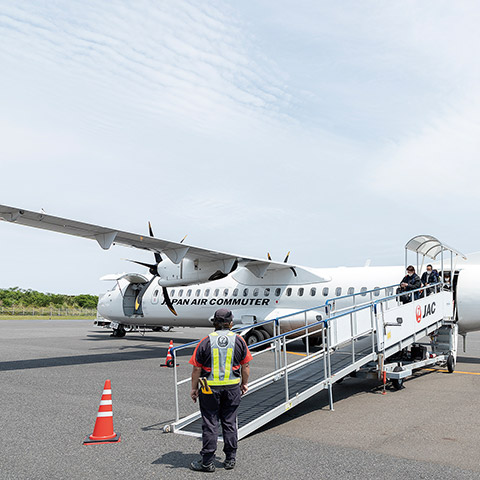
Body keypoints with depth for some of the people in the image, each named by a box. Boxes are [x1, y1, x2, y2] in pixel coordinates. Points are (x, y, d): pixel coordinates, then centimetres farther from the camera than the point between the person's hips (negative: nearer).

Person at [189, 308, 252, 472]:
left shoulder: (206, 342, -7)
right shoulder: (239, 340, -1)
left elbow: (196, 369, -5)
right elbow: (246, 365, 6)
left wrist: (194, 388, 6)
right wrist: (244, 383, 19)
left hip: (210, 389, -2)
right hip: (233, 388, 2)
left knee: (210, 424, 6)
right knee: (229, 423, 12)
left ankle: (207, 462, 12)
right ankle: (230, 459, 20)